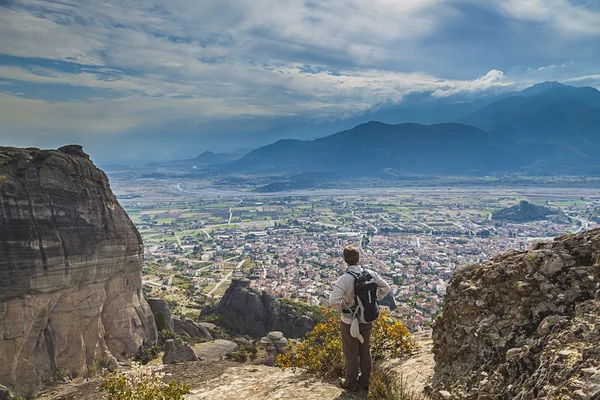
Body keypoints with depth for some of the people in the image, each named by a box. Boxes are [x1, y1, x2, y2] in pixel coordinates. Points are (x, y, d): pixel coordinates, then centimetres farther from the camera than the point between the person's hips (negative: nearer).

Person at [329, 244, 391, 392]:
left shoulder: (344, 278, -25)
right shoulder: (370, 274, -11)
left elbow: (333, 301, -33)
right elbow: (386, 288, 1)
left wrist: (341, 308, -12)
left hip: (349, 323, -4)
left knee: (351, 353, 15)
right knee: (365, 351, 22)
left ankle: (351, 383, 32)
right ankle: (365, 381, 37)